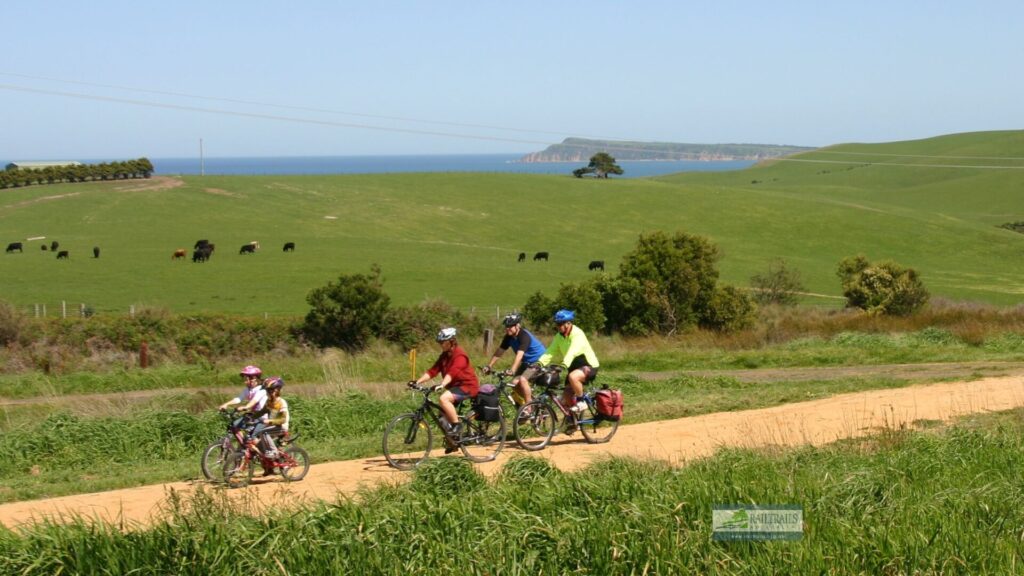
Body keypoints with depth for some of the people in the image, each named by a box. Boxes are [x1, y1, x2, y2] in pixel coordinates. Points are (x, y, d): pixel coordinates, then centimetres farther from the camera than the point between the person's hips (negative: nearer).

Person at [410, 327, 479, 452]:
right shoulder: (444, 356, 8)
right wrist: (417, 381, -12)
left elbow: (452, 372, -34)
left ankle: (456, 426, -19)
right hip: (454, 386, 9)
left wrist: (441, 385, -48)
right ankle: (451, 443, 20)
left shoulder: (459, 355, -19)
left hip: (467, 386, -9)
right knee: (444, 413, 7)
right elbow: (433, 371, 1)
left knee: (443, 399, -31)